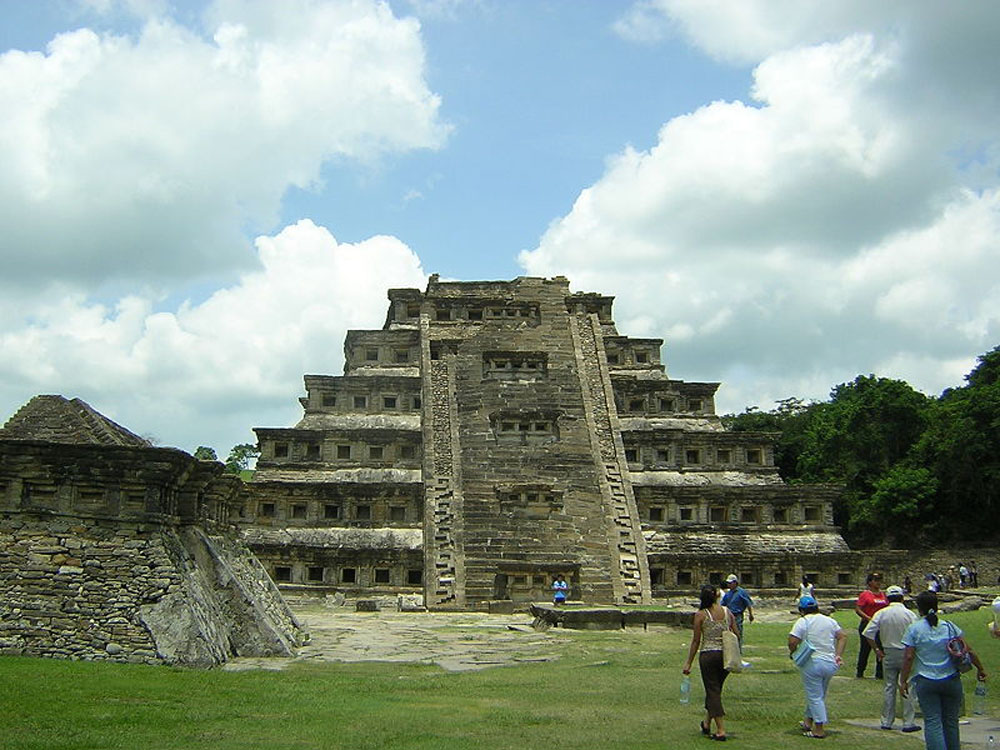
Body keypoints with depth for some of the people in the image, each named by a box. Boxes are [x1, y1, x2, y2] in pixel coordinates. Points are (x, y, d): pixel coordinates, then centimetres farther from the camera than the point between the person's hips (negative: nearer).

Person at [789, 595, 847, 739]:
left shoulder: (803, 621, -8)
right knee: (820, 695, 20)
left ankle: (819, 729, 3)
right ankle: (809, 721, 31)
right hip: (830, 663, 6)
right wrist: (838, 655, 9)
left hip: (812, 663, -6)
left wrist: (792, 652, 2)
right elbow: (843, 636, 10)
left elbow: (792, 641, -16)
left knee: (815, 696, 3)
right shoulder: (830, 620, 11)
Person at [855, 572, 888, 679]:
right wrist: (868, 618, -22)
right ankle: (860, 673, 16)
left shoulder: (883, 594, 10)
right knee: (865, 649, 4)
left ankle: (880, 674, 15)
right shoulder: (865, 594, -7)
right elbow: (857, 610, -11)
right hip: (868, 625, -5)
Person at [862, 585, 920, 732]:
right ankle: (908, 722, 7)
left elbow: (868, 633, -7)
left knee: (889, 686, 10)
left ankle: (886, 721, 15)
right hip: (906, 653, -2)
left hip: (888, 653, 2)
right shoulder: (909, 614, -9)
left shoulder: (881, 613, -4)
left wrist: (877, 650, 2)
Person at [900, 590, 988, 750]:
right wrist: (980, 669, 17)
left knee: (932, 722, -3)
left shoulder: (913, 629, -4)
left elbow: (908, 658, -7)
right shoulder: (949, 627, 4)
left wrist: (903, 681, -1)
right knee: (951, 721, 13)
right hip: (951, 681, 3)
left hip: (926, 682, -3)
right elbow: (967, 651, 3)